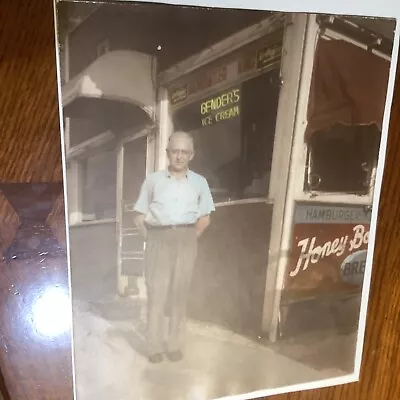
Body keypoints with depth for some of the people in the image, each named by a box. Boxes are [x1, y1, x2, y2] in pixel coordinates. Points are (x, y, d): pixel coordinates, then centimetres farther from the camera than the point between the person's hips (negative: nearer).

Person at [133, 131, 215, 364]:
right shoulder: (153, 180, 2)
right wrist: (151, 239, -2)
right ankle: (155, 346, 11)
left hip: (186, 241, 1)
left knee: (180, 293, 6)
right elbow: (140, 217, 5)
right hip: (158, 240, -1)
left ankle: (175, 345, 17)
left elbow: (205, 218, 11)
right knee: (156, 293, 0)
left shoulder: (199, 182, 5)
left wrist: (190, 239, 2)